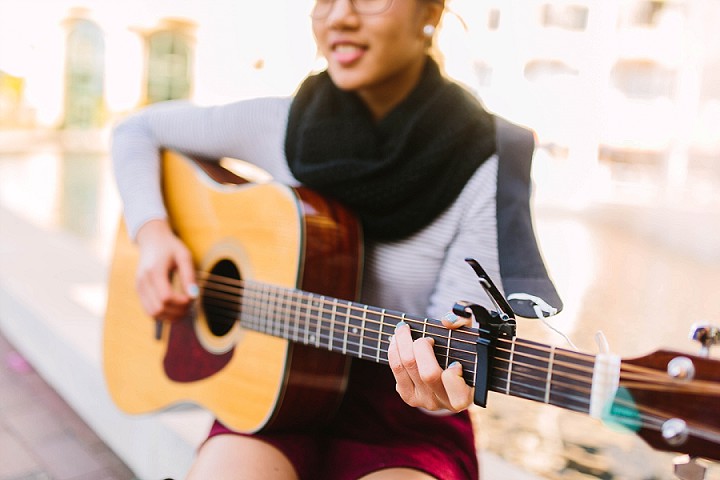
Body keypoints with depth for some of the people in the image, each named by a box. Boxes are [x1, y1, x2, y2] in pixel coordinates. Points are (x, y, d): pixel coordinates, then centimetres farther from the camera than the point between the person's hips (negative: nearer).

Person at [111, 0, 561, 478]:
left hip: (404, 419, -1)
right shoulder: (283, 125, -3)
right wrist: (153, 232, -6)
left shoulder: (486, 169, -11)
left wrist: (440, 387, -36)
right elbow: (138, 129, 10)